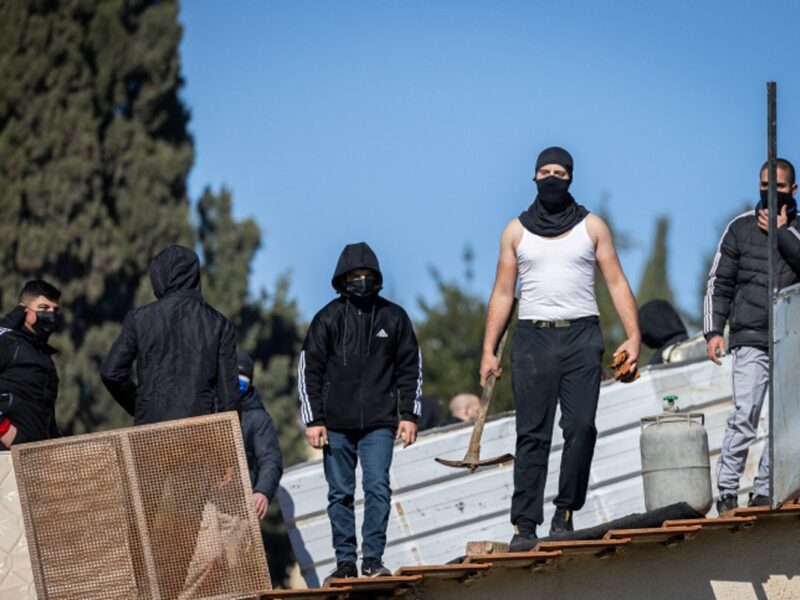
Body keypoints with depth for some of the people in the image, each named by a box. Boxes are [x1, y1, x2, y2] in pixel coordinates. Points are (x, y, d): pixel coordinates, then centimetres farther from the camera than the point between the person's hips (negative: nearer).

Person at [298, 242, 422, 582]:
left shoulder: (393, 318, 6)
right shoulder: (328, 319, 4)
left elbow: (411, 369, 12)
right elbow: (308, 371, 5)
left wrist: (409, 415, 5)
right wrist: (313, 420, -1)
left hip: (379, 423, -1)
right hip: (336, 423, 1)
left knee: (378, 487, -12)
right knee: (340, 494, 4)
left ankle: (373, 560, -9)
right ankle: (345, 561, 10)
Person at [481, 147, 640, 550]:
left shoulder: (591, 226, 11)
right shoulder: (516, 231, 13)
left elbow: (616, 282, 8)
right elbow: (503, 293, 13)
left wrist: (633, 336, -3)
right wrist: (488, 350, 5)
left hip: (581, 337, 0)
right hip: (533, 337, 0)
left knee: (581, 427, -11)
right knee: (532, 435, -6)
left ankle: (566, 512, 1)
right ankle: (525, 525, -8)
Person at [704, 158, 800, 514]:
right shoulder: (741, 228, 10)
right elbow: (719, 284, 9)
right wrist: (713, 330, 0)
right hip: (751, 340, -2)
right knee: (744, 418, -13)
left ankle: (763, 494, 4)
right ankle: (727, 493, -12)